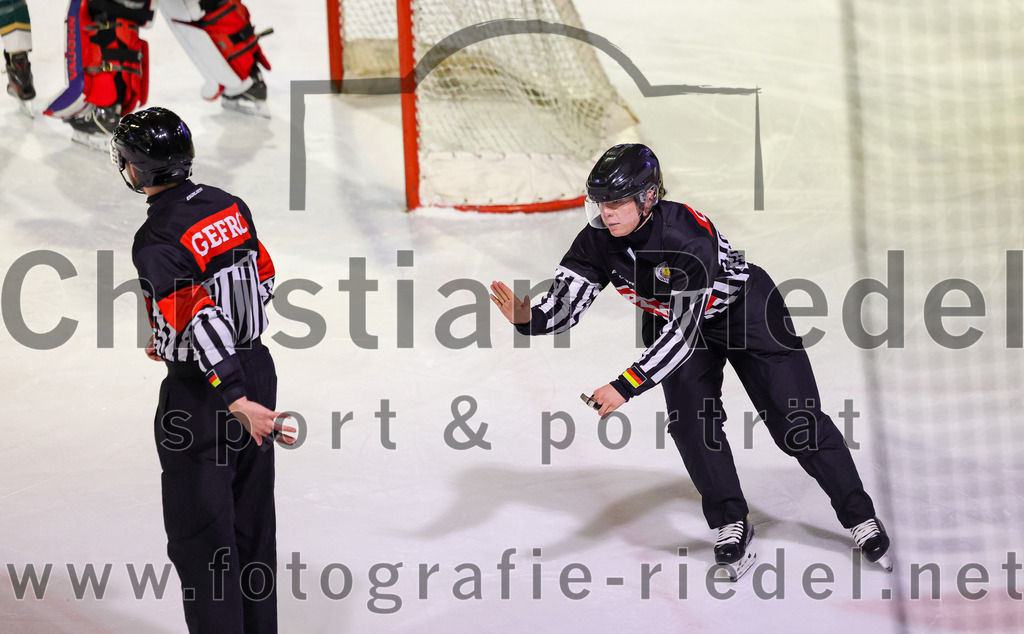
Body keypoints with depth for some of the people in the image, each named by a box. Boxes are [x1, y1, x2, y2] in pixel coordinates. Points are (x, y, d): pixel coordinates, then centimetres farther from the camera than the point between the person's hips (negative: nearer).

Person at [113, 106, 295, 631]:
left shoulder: (156, 241, -22)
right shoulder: (228, 205, 2)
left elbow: (200, 318, -30)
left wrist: (236, 403, -33)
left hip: (202, 394, -8)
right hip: (256, 368, 8)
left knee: (199, 533, 3)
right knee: (251, 519, 19)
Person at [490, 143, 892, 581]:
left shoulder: (691, 237, -40)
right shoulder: (597, 241, -22)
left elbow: (683, 333, -42)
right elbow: (565, 306, -22)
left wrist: (625, 387, -48)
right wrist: (528, 319, -45)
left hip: (747, 309, -5)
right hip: (670, 317, 5)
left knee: (796, 421, -4)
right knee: (690, 418, -15)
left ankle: (860, 516, 11)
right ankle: (731, 524, 1)